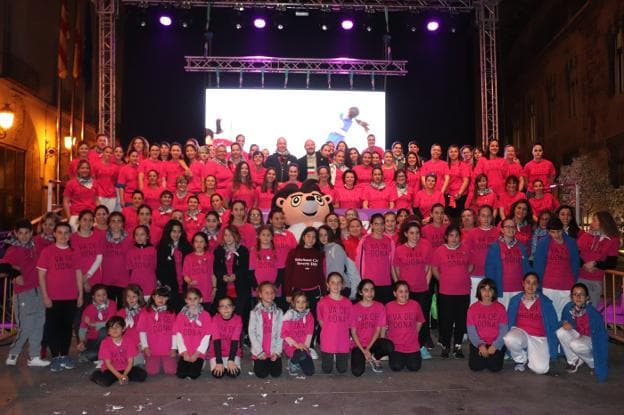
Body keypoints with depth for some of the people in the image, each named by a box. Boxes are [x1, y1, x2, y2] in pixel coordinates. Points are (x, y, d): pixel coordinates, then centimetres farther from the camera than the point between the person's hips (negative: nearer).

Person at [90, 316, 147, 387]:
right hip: (111, 370, -1)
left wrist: (124, 375, -24)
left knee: (143, 375, -20)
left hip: (125, 369, 1)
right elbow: (108, 363, -13)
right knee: (104, 381, -32)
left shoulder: (128, 342, -7)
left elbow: (130, 361, -8)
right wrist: (119, 376, -23)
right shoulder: (105, 343, -11)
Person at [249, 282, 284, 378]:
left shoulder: (279, 312, 2)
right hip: (259, 351, -1)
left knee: (276, 373, -9)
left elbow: (280, 333, 0)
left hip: (274, 351, 2)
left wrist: (277, 351, -8)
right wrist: (260, 352, -10)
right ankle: (257, 363, 22)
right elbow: (252, 333, -4)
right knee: (262, 374, -10)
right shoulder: (255, 312, -3)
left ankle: (270, 362, 23)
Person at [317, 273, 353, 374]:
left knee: (342, 370, 9)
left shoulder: (347, 302, -3)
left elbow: (349, 323, 6)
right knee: (327, 370, 8)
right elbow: (321, 321, 5)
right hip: (327, 342, -1)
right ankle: (330, 358, 37)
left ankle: (338, 358, 38)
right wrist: (330, 330, 2)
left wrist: (340, 331, 1)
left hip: (343, 342, 1)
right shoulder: (323, 302, -8)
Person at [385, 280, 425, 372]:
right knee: (396, 367, -14)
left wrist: (412, 335, 9)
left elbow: (419, 323, 10)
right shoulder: (388, 306, -8)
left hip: (412, 345, 1)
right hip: (394, 345, -1)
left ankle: (413, 356, 23)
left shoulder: (415, 305, -5)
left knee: (414, 367, -10)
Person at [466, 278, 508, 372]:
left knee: (495, 367, -19)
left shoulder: (500, 308, -1)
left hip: (495, 344, 0)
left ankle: (492, 356, 15)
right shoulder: (472, 308, 0)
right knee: (475, 366, -17)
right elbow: (471, 330, -2)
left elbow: (503, 330, -3)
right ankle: (482, 354, 16)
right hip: (479, 343, 1)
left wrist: (495, 346, -14)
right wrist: (480, 345, -15)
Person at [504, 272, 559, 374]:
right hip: (520, 332, 1)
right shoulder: (515, 300, 4)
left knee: (540, 369, -23)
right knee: (509, 338, -36)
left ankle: (530, 355, 14)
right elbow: (509, 321, 9)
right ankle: (520, 359, -1)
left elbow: (553, 324, 3)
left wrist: (552, 350, 1)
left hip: (539, 338, -1)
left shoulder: (545, 302, 1)